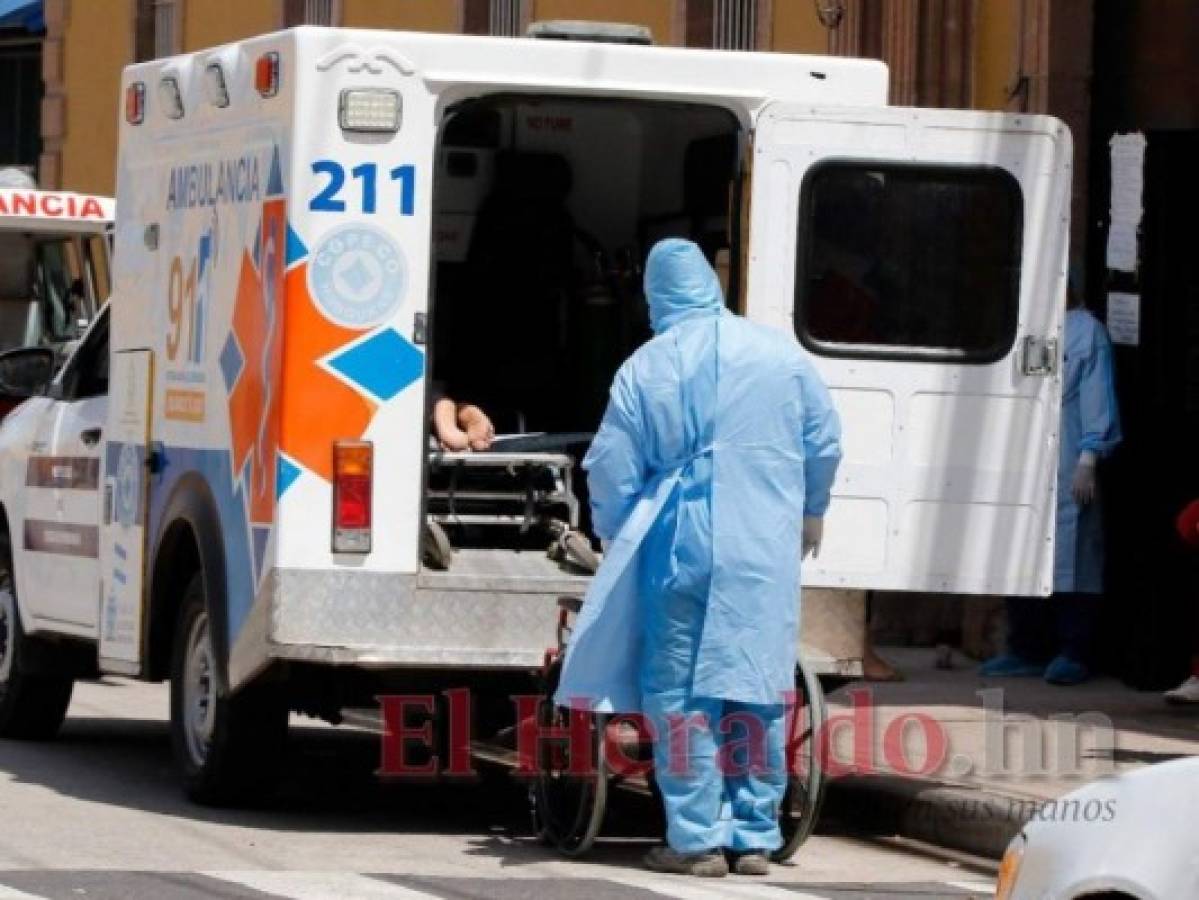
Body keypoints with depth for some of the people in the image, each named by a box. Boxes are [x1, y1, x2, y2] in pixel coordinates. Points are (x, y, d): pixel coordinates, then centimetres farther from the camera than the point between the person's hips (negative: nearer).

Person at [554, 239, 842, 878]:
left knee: (679, 691, 3)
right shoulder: (779, 353, 3)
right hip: (767, 555, 2)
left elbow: (612, 472, 0)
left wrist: (615, 543, 16)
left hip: (681, 552, -2)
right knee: (758, 692, 8)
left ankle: (697, 839, -2)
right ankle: (755, 837, 11)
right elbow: (824, 443, 10)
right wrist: (811, 513, 27)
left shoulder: (645, 368, -2)